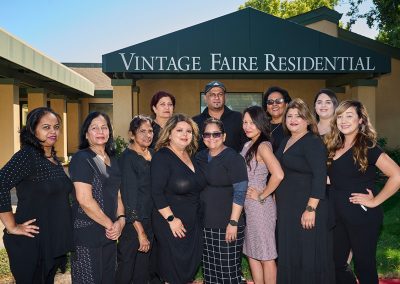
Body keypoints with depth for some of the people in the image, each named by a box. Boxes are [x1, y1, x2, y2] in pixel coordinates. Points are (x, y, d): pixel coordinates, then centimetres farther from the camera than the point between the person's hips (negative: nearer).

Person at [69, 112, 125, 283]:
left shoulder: (112, 160, 12)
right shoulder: (81, 159, -11)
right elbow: (84, 200, -19)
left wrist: (121, 220, -4)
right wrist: (110, 224, -11)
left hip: (110, 235, 7)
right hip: (87, 236, -7)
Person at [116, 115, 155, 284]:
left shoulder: (152, 154, 5)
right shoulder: (127, 158, -16)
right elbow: (129, 198, -18)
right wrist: (141, 232, -18)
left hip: (150, 221, 7)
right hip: (132, 222, -6)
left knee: (143, 270, 19)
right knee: (126, 269, 7)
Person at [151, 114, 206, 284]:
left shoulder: (191, 156, 9)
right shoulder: (162, 157, -13)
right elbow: (157, 193, -19)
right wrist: (171, 219, -20)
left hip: (193, 224, 7)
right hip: (171, 225, -7)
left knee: (190, 270, 16)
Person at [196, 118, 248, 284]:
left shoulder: (233, 158, -8)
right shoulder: (200, 157, 10)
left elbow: (240, 192, -13)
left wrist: (233, 223, -17)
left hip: (227, 226, -5)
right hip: (205, 224, 6)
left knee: (229, 270, 1)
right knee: (208, 270, 12)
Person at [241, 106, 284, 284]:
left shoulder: (263, 146, -16)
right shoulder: (248, 145, 8)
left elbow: (278, 175, -31)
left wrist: (262, 195, -18)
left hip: (260, 206, -8)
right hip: (247, 205, 8)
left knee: (266, 255, 5)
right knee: (252, 252, 18)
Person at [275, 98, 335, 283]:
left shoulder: (313, 142, -12)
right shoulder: (286, 141, 13)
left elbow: (320, 176, -20)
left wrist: (311, 209, -24)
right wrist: (279, 203, 13)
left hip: (305, 209, -8)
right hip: (286, 209, 8)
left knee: (308, 256, 3)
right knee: (288, 256, 17)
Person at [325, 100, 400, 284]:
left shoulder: (367, 147, -12)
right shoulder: (334, 147, 6)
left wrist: (375, 201, -16)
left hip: (363, 217, -6)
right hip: (338, 216, 6)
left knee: (364, 266, 9)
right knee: (336, 264, 15)